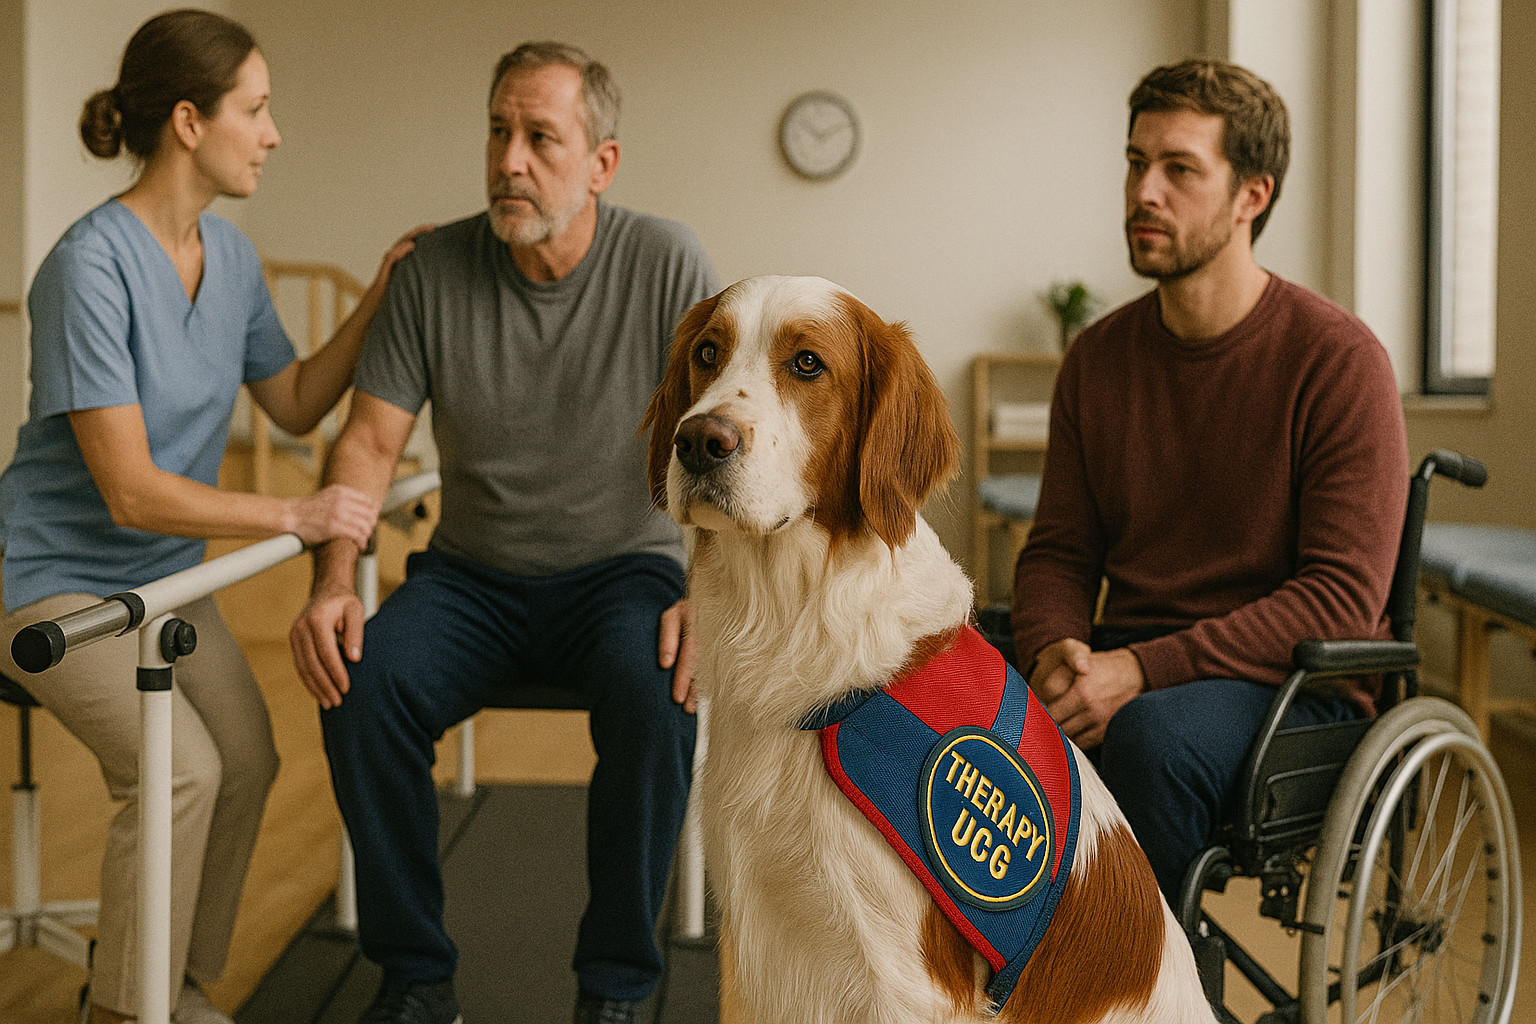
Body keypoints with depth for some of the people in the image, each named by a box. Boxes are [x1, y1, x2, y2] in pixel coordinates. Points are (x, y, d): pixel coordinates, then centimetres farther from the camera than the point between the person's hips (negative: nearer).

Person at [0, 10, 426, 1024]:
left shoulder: (230, 253, 1)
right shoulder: (92, 264, -23)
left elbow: (297, 403, 13)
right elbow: (131, 490, -26)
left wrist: (381, 298, 3)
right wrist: (297, 515, -26)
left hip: (165, 573, 7)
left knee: (249, 758, -10)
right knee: (180, 766, -24)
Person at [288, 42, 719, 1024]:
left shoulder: (667, 263, -8)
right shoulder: (434, 271, -2)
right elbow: (370, 442, -1)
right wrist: (333, 584, -18)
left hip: (623, 570, -2)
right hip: (472, 578, 2)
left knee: (660, 695, -33)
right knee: (362, 682, -26)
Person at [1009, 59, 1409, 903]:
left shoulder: (1337, 359, -7)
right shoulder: (1095, 359, 9)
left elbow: (1342, 597, -13)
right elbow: (1057, 553, 12)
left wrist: (1142, 670, -23)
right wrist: (1054, 654, -13)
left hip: (1293, 679, -4)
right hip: (1123, 668, 4)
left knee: (1152, 735, -37)